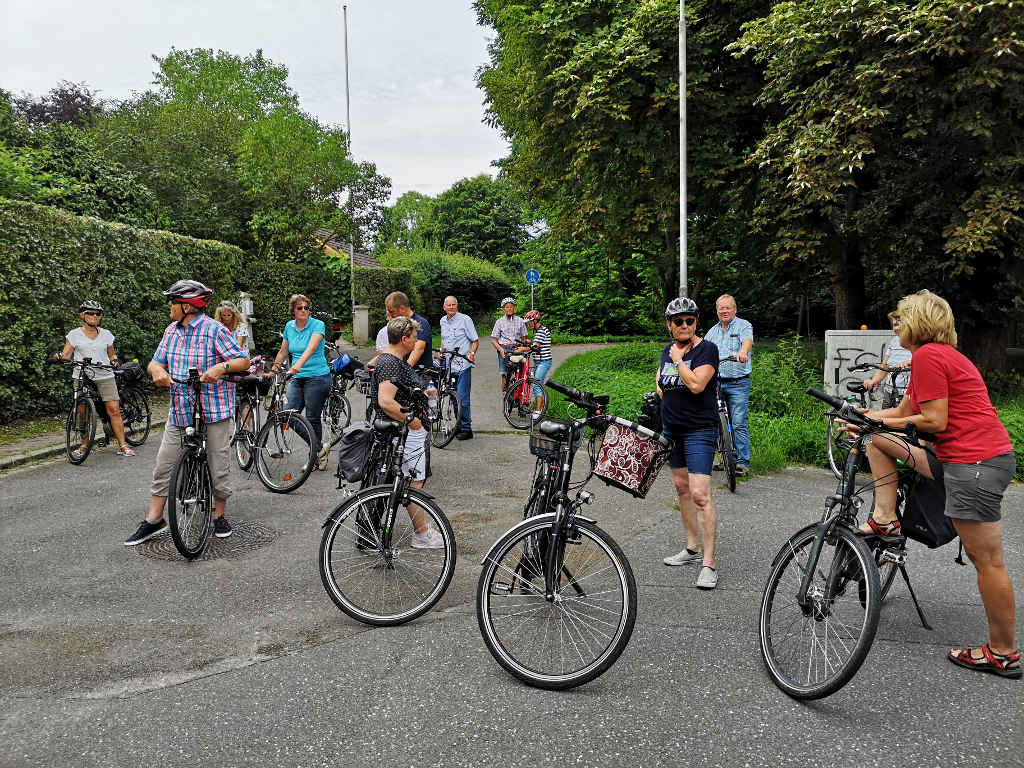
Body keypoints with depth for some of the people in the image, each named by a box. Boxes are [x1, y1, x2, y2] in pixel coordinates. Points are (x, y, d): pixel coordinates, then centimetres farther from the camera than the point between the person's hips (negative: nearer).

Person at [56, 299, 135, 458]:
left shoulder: (106, 335, 13)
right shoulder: (74, 334, 7)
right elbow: (66, 355, 1)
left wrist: (114, 360, -1)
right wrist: (59, 356, -21)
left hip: (105, 376, 1)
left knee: (114, 410, -8)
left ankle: (122, 446, -6)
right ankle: (84, 445, 12)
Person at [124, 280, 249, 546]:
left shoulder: (215, 330, -10)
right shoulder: (172, 330, 10)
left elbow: (243, 361, -11)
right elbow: (156, 361, 14)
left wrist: (221, 367, -30)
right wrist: (157, 370, -10)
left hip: (213, 410, -6)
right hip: (179, 411, 6)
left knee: (218, 466, 3)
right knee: (164, 465, 6)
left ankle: (220, 516, 22)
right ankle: (153, 520, 17)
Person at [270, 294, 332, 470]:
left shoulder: (318, 325, -8)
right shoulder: (289, 326, 9)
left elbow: (311, 348, -25)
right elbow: (283, 351, 21)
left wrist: (298, 364, -40)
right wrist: (273, 369, 22)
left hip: (317, 377, -6)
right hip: (297, 378, 6)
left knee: (312, 419, -1)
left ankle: (316, 457, 14)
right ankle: (319, 449, 3)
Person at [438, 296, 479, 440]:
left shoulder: (465, 319, -5)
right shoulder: (442, 321, 15)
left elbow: (475, 340, -4)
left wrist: (472, 353, -21)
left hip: (462, 364, -7)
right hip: (448, 364, 7)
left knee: (462, 397, -10)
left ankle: (466, 429, -3)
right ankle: (457, 426, 21)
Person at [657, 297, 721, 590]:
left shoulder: (706, 349, -11)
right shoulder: (668, 351, 9)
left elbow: (696, 384, -25)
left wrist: (678, 358, -14)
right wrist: (662, 393, 11)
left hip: (699, 430, -8)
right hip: (672, 429, 8)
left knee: (700, 494, -14)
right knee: (681, 488, 15)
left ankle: (709, 564, -9)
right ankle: (692, 548, 28)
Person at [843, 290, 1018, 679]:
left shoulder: (927, 356, -14)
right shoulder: (943, 354, 18)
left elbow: (935, 421, -17)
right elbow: (904, 412, 21)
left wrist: (897, 420, -1)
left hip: (975, 464, -11)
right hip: (962, 457, 11)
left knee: (987, 561, -1)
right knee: (877, 439, 13)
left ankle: (1003, 654, 10)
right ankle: (884, 519, 11)